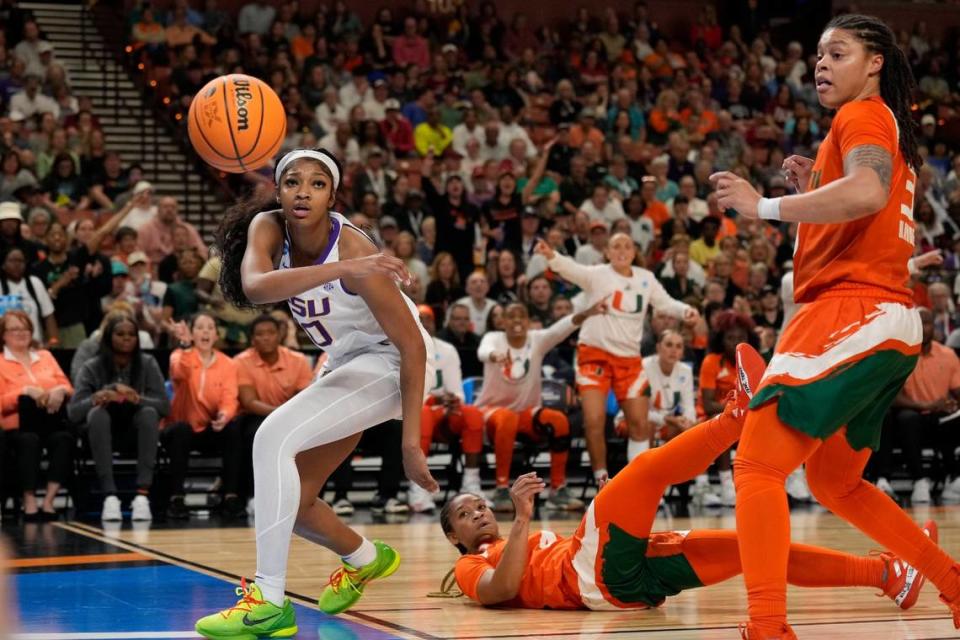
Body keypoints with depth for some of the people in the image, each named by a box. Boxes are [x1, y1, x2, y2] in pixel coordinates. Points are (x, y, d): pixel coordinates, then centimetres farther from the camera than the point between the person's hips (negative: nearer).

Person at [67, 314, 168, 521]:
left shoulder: (148, 364, -2)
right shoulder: (92, 367, -4)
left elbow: (164, 405, -12)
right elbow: (73, 411, -12)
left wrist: (137, 399, -32)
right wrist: (96, 399, -33)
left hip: (136, 433, 0)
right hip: (104, 434, 0)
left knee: (149, 412, -31)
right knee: (97, 413, -32)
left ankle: (143, 494, -40)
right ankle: (109, 496, -41)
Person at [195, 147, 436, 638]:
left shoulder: (354, 252, -28)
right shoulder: (268, 228, -15)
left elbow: (413, 345, -24)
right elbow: (253, 285, -38)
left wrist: (410, 442, -27)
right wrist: (337, 271, -52)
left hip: (387, 363, -7)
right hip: (346, 366, 7)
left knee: (273, 437, -26)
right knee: (290, 499, 8)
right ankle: (365, 558, 40)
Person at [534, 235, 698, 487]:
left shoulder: (645, 278, 8)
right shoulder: (598, 275, -8)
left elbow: (664, 302, 13)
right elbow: (572, 270, -25)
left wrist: (685, 310, -9)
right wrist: (552, 256, -46)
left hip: (630, 359, 4)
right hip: (595, 353, -4)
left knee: (639, 423, 3)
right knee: (594, 421, -14)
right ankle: (602, 481, 2)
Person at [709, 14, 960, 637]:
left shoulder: (864, 114, -4)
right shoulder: (893, 128, 25)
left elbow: (868, 192, -26)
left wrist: (768, 206, -21)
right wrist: (813, 192, 19)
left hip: (854, 311, -10)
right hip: (894, 327, 10)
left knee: (758, 463, -16)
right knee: (834, 482, 23)